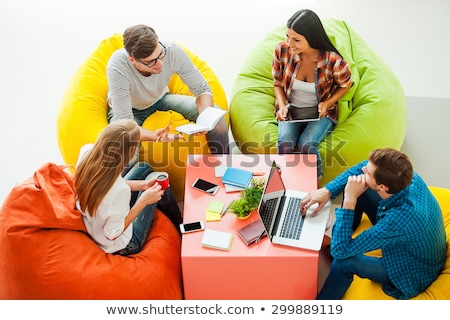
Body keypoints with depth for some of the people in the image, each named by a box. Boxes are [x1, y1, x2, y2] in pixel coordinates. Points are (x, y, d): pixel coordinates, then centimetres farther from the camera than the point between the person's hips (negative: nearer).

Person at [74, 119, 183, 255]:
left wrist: (143, 185, -4)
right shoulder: (120, 191, -42)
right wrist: (143, 201, -21)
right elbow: (112, 234, -26)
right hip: (121, 247, -6)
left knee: (143, 167, 14)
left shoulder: (86, 152, -23)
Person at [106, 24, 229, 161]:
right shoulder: (117, 67, -36)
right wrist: (154, 137, -54)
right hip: (129, 110, -3)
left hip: (160, 100, 3)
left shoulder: (172, 51, -29)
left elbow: (202, 89, -17)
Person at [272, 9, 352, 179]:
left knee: (307, 144, -29)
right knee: (285, 144, -28)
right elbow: (278, 83, 2)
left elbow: (345, 84, 1)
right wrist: (282, 105, -15)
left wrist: (327, 103, -15)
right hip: (291, 110, 2)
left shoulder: (332, 61, -23)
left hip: (320, 112, -2)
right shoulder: (282, 50, -17)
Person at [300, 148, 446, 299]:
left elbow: (340, 251, -35)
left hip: (413, 277, -7)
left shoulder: (398, 221, -44)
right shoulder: (409, 178, -25)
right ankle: (334, 236, 26)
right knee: (359, 187, 0)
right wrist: (327, 191, -14)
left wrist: (349, 200, -36)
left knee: (344, 261, -27)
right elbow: (361, 167, -5)